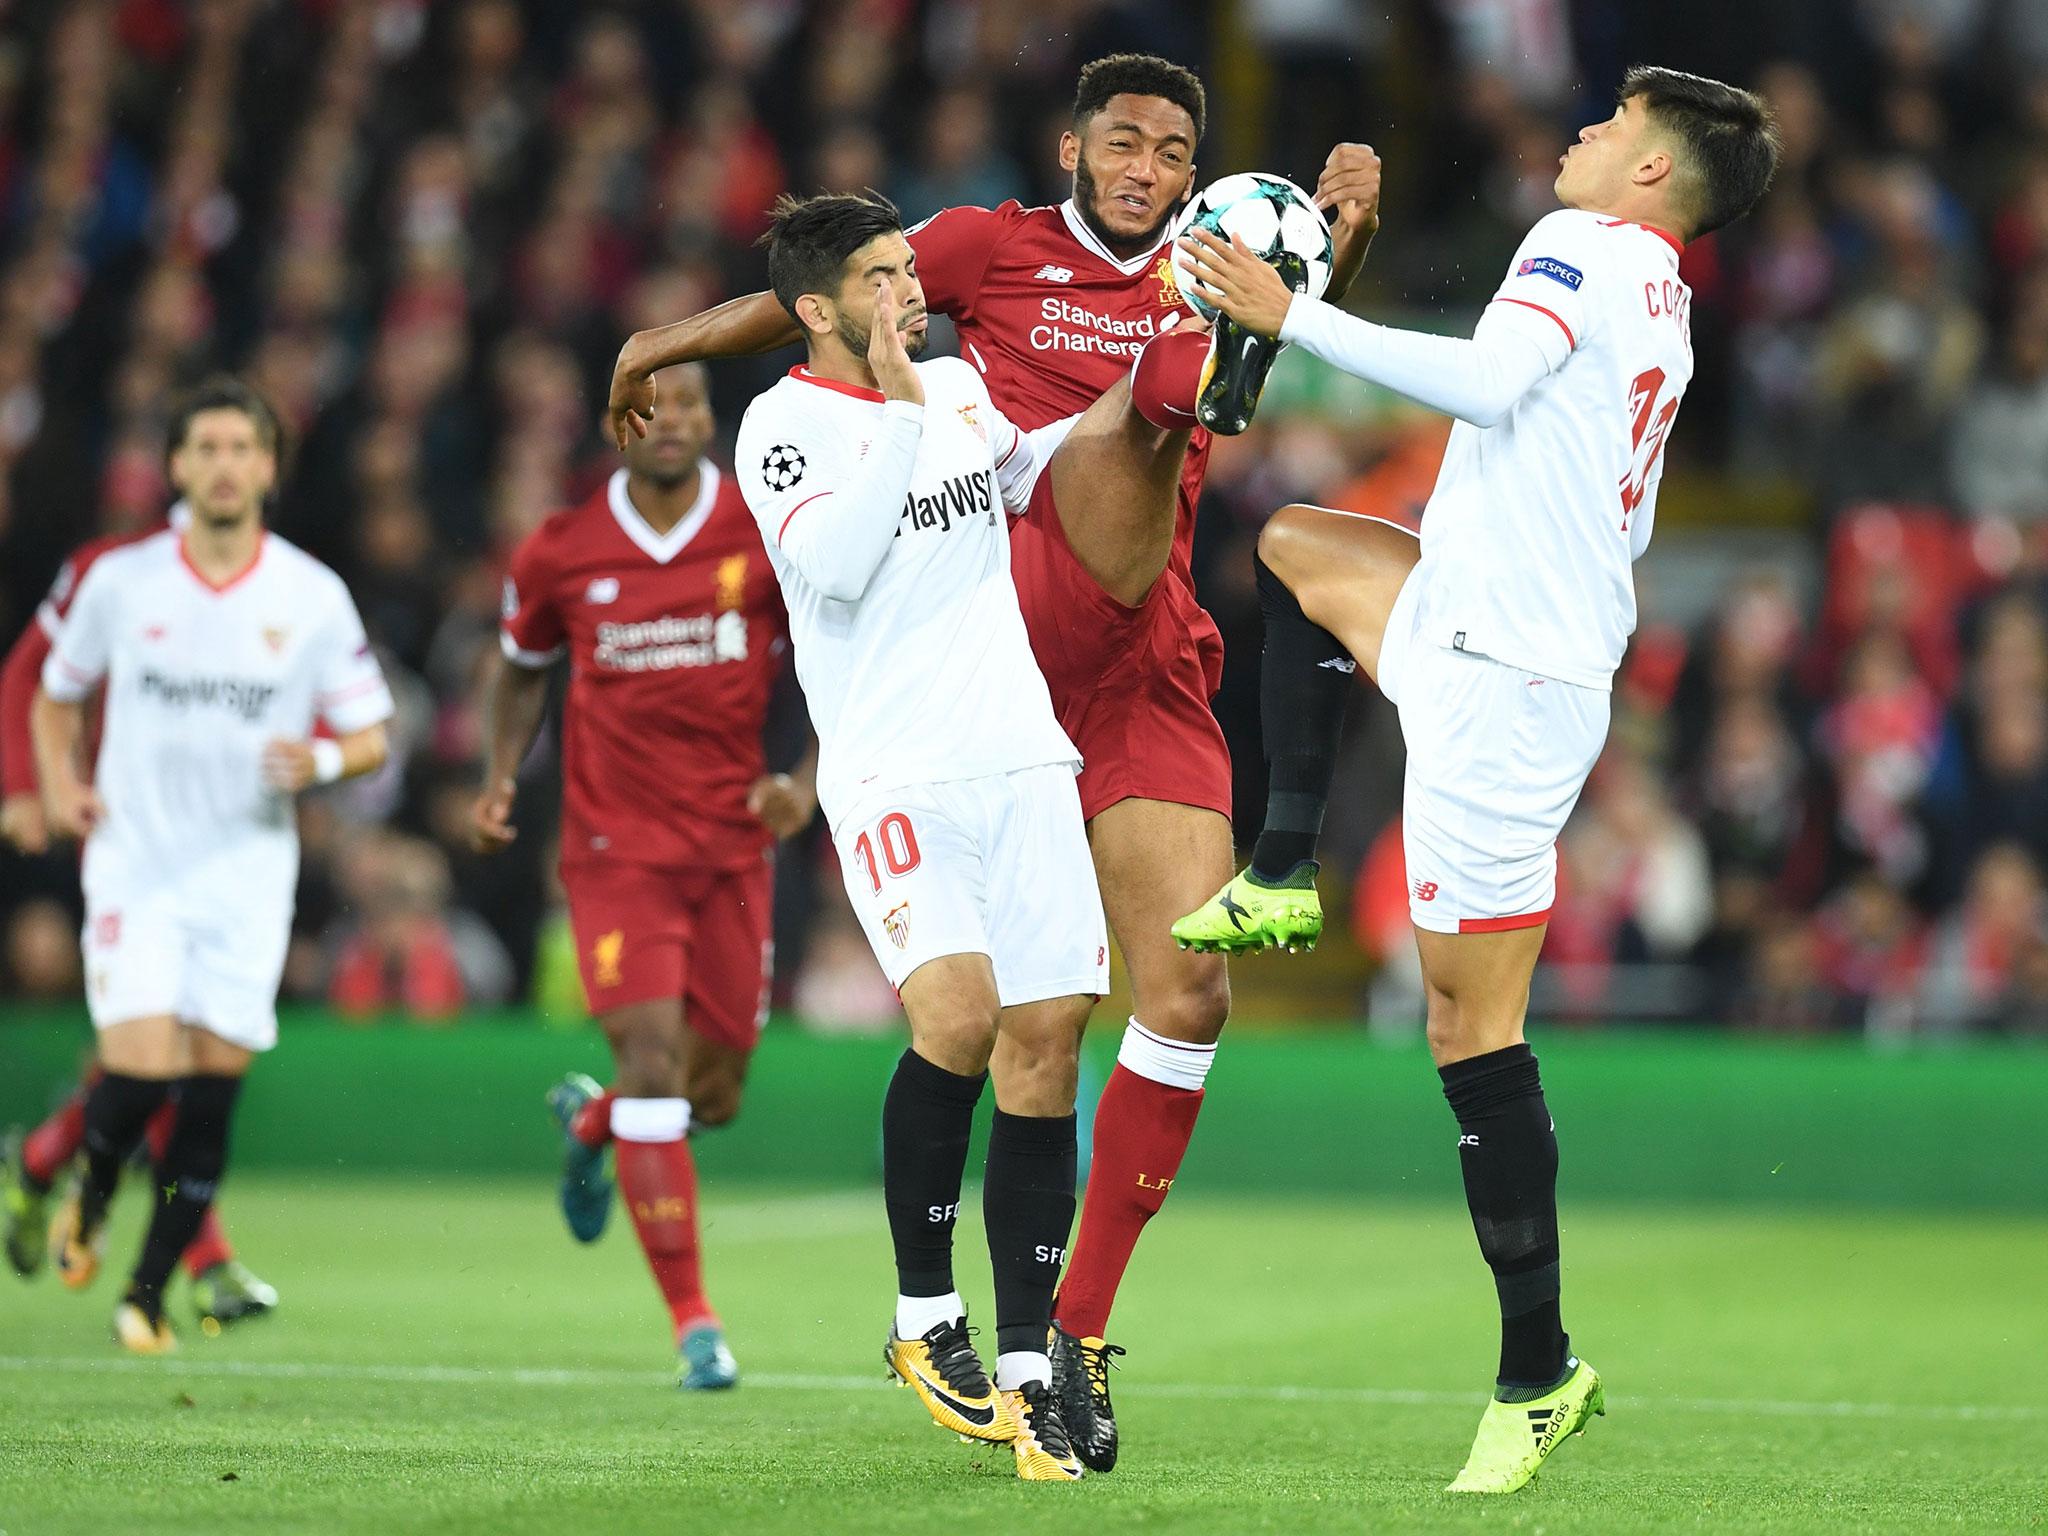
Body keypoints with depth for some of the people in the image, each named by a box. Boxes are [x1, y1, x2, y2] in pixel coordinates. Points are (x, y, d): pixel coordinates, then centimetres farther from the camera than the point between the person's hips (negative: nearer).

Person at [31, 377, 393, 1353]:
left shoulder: (314, 597, 0)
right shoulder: (119, 582, 1)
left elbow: (371, 737, 5)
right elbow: (55, 694, 17)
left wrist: (323, 761, -17)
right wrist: (58, 786, 0)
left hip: (247, 877, 1)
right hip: (134, 863, -1)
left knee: (210, 1097, 0)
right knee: (143, 1070, -16)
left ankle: (150, 1292, 14)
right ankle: (90, 1200, 17)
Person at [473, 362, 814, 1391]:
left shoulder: (771, 537, -3)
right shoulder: (561, 554, -2)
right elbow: (523, 666, 17)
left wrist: (805, 784, -9)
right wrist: (500, 781, 3)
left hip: (735, 845, 2)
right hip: (617, 848, -2)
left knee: (715, 1097, 7)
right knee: (654, 1064, -16)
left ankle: (592, 1120, 44)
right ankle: (694, 1323, -11)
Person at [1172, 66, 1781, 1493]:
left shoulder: (1585, 243, -9)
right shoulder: (1669, 315, 18)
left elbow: (1487, 382, -27)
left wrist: (1295, 317, -22)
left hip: (1499, 678, -10)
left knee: (1473, 1023, -8)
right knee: (1293, 548, 30)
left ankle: (1538, 1371, -7)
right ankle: (1284, 877, 25)